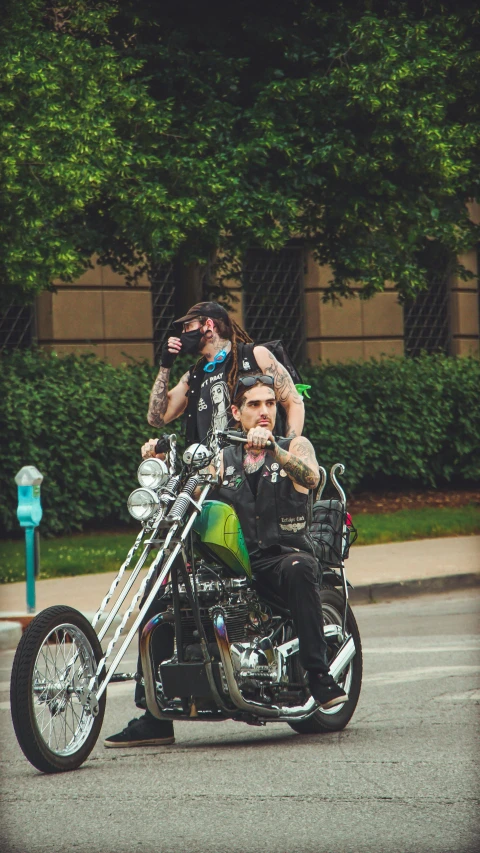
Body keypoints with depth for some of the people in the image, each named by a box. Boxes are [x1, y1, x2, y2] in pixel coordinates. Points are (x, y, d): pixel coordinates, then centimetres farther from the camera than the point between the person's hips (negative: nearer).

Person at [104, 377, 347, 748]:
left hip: (284, 554, -4)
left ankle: (319, 676, -38)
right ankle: (155, 720, -11)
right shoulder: (223, 459, 19)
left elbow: (311, 475, -17)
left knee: (298, 569, -40)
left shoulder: (296, 446, 6)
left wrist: (271, 449, -36)